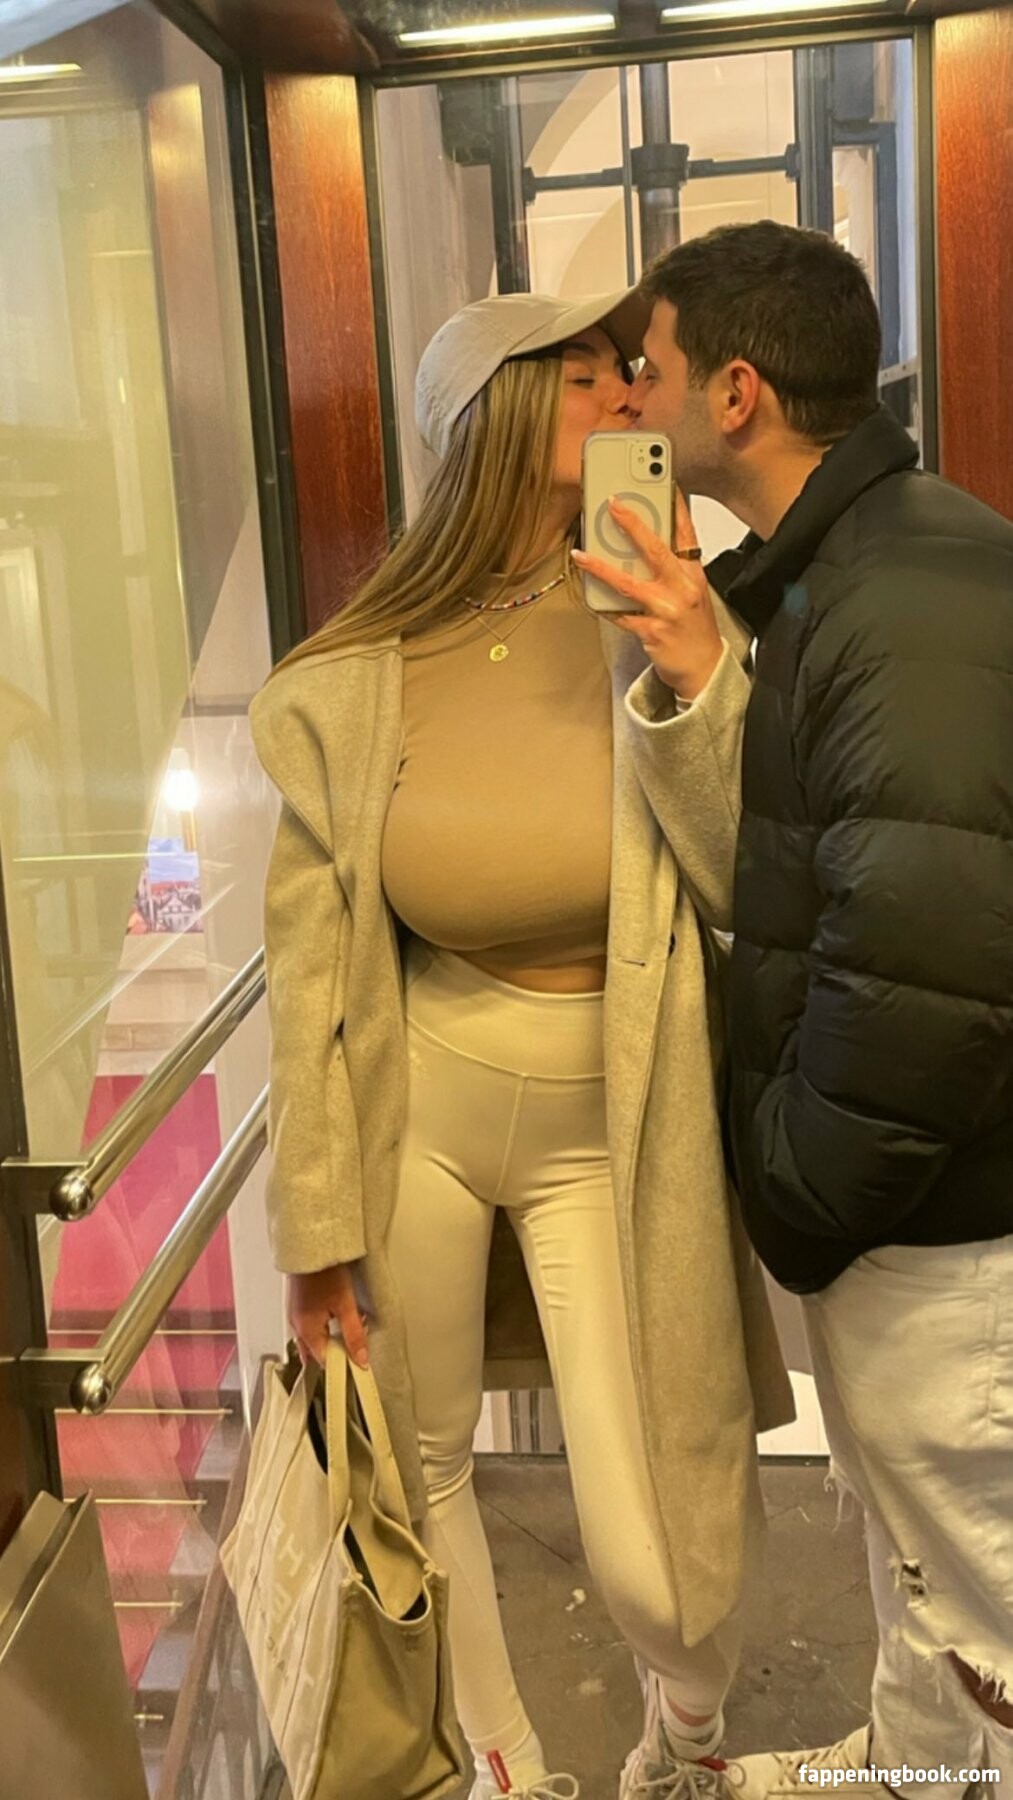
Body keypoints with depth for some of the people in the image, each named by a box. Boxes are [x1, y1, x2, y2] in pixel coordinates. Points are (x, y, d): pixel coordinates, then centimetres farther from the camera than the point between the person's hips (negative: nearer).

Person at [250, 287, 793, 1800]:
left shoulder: (663, 616, -7)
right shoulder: (357, 681, -8)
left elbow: (752, 895, -12)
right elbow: (311, 959, -4)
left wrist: (697, 678, -26)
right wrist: (318, 1225, -2)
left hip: (606, 1131, 0)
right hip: (415, 1111, 1)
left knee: (655, 1560, 3)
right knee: (417, 1467, 17)